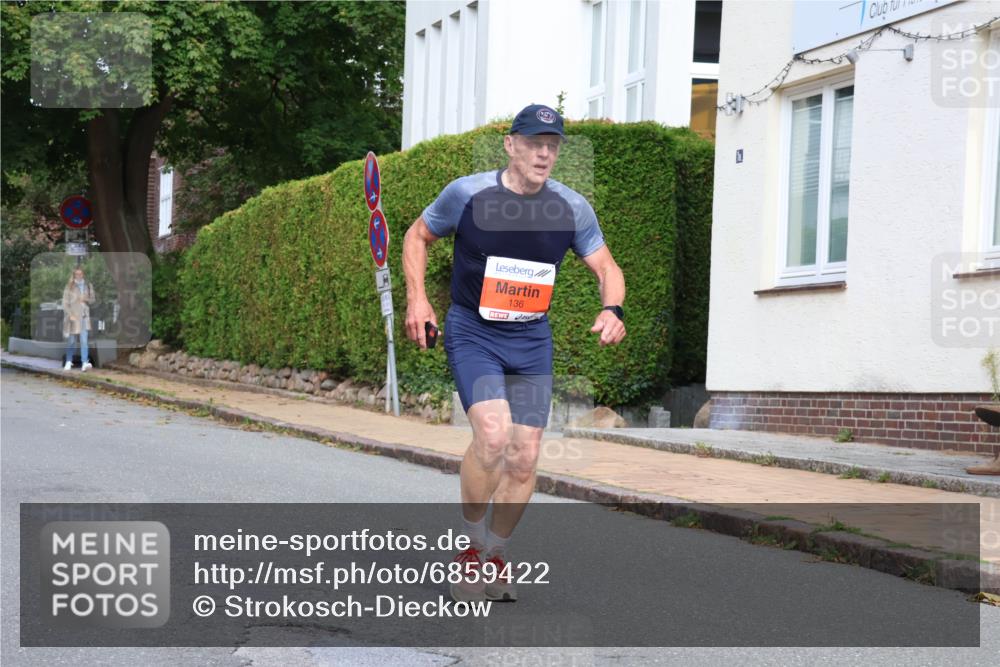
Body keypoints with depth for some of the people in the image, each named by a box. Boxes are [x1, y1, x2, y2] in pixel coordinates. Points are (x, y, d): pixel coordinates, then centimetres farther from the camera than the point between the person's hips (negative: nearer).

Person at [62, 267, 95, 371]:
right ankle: (69, 362, 22)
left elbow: (92, 299, 16)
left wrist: (86, 299, -7)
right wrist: (70, 315, -13)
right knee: (71, 341, 6)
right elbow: (65, 303, -3)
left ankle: (85, 363, -16)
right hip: (72, 316, -2)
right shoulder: (69, 287, -1)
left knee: (84, 340, -9)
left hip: (84, 316, 2)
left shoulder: (88, 286, 9)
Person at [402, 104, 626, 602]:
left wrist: (613, 308, -14)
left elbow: (606, 267, 7)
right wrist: (416, 298, -6)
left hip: (532, 339, 4)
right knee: (493, 432, -25)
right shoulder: (467, 193, -10)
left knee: (524, 456, 1)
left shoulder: (572, 207, -4)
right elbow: (417, 236, 5)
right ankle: (472, 544, -4)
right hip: (471, 332, -3)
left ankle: (495, 554, 23)